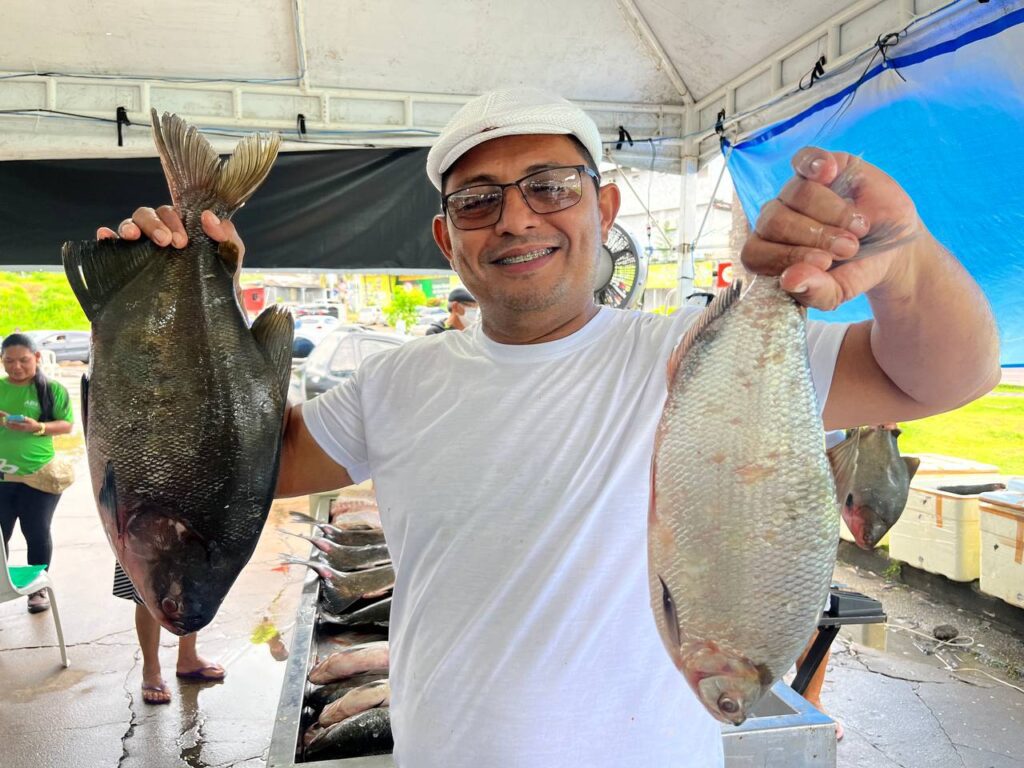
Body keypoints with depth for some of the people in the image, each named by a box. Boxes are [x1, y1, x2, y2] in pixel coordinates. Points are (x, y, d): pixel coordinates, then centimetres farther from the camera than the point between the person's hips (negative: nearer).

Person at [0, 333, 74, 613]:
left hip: (38, 475, -2)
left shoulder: (53, 389, -2)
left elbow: (67, 425, -2)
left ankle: (38, 588, 22)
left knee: (37, 533, 7)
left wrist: (39, 427, -20)